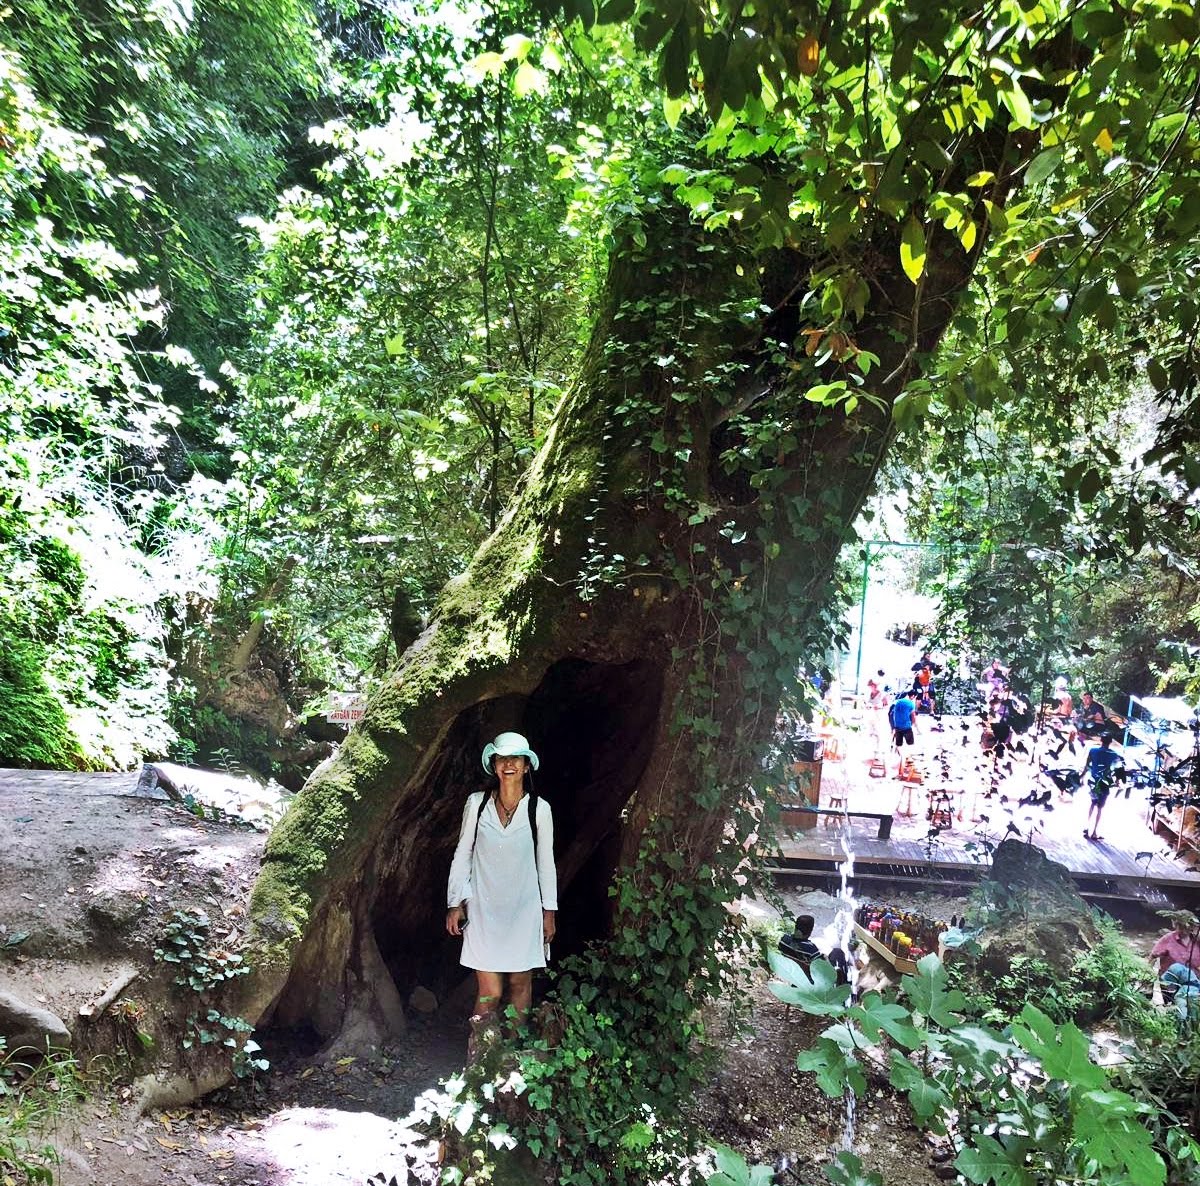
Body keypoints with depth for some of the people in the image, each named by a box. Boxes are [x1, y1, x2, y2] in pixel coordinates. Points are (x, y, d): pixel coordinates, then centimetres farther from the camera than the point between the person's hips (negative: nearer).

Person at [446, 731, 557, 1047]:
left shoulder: (539, 808, -2)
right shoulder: (476, 803, -2)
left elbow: (546, 863, 4)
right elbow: (462, 855, 5)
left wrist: (549, 911, 5)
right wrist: (455, 903, 3)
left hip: (524, 910, 1)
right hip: (484, 911, -1)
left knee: (520, 982, 9)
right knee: (489, 992, -5)